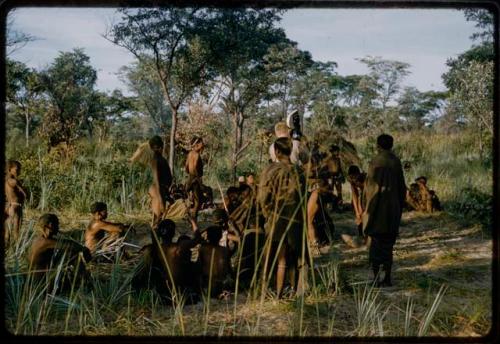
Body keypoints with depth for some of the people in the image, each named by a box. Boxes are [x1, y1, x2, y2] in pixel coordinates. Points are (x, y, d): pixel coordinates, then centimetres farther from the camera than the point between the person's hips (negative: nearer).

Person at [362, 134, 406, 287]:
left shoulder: (376, 162, -11)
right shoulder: (396, 162, 4)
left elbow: (371, 187, -13)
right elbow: (402, 187, 8)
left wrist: (366, 209, -5)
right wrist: (399, 208, 17)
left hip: (377, 208, -4)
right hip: (393, 209, 5)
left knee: (376, 242, 4)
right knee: (388, 243, 12)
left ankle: (376, 279, 4)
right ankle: (387, 278, 14)